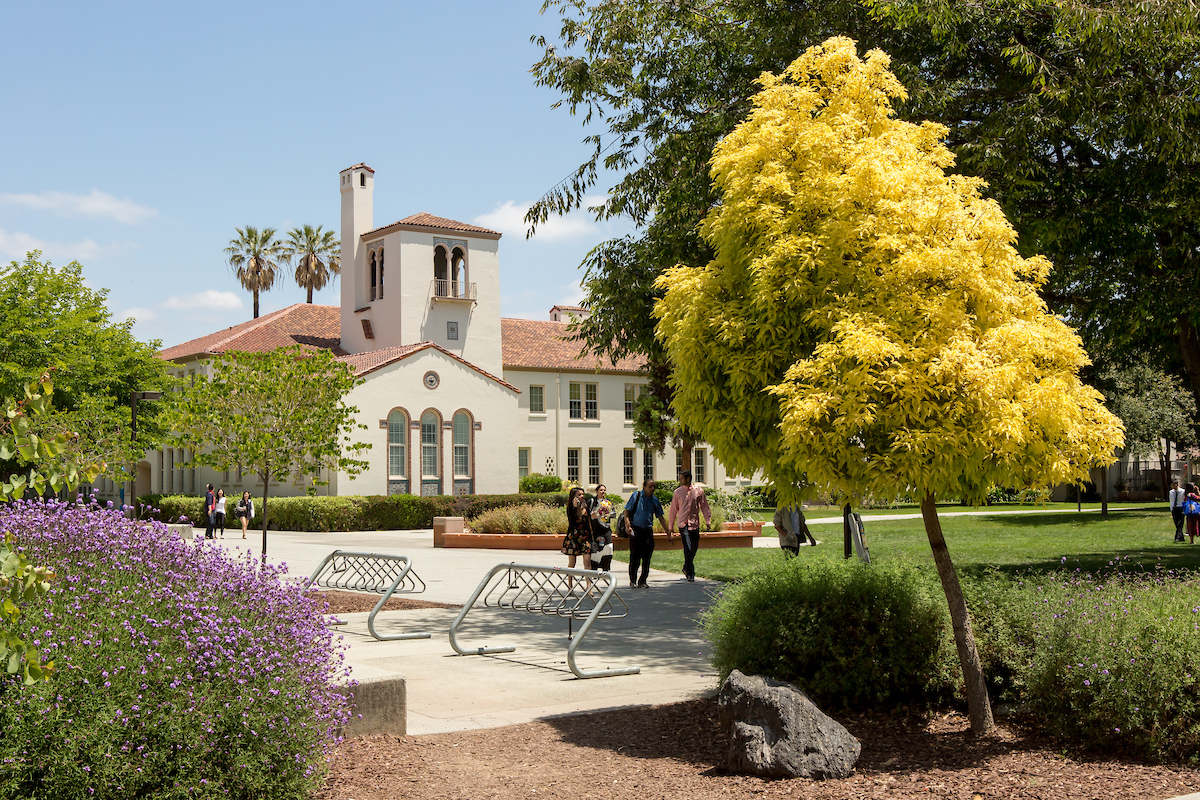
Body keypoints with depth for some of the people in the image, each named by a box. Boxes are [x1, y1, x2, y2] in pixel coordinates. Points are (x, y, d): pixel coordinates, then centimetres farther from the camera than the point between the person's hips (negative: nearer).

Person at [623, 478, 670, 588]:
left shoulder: (655, 501, 8)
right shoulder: (636, 496, -1)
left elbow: (661, 518, 15)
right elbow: (626, 511, 0)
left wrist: (668, 532, 12)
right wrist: (627, 525, -13)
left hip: (648, 531, 3)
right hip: (635, 530, -3)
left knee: (646, 558, 0)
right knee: (634, 556, -2)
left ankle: (642, 582, 10)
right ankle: (632, 580, 16)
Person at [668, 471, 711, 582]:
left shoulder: (698, 491, 4)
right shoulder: (678, 492, 3)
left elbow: (704, 506, 12)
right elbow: (674, 509, 8)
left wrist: (708, 521, 6)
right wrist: (671, 526, 9)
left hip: (695, 524, 2)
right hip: (683, 524, -2)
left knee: (694, 549, 10)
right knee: (688, 549, -12)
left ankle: (686, 569, 32)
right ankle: (690, 574, -5)